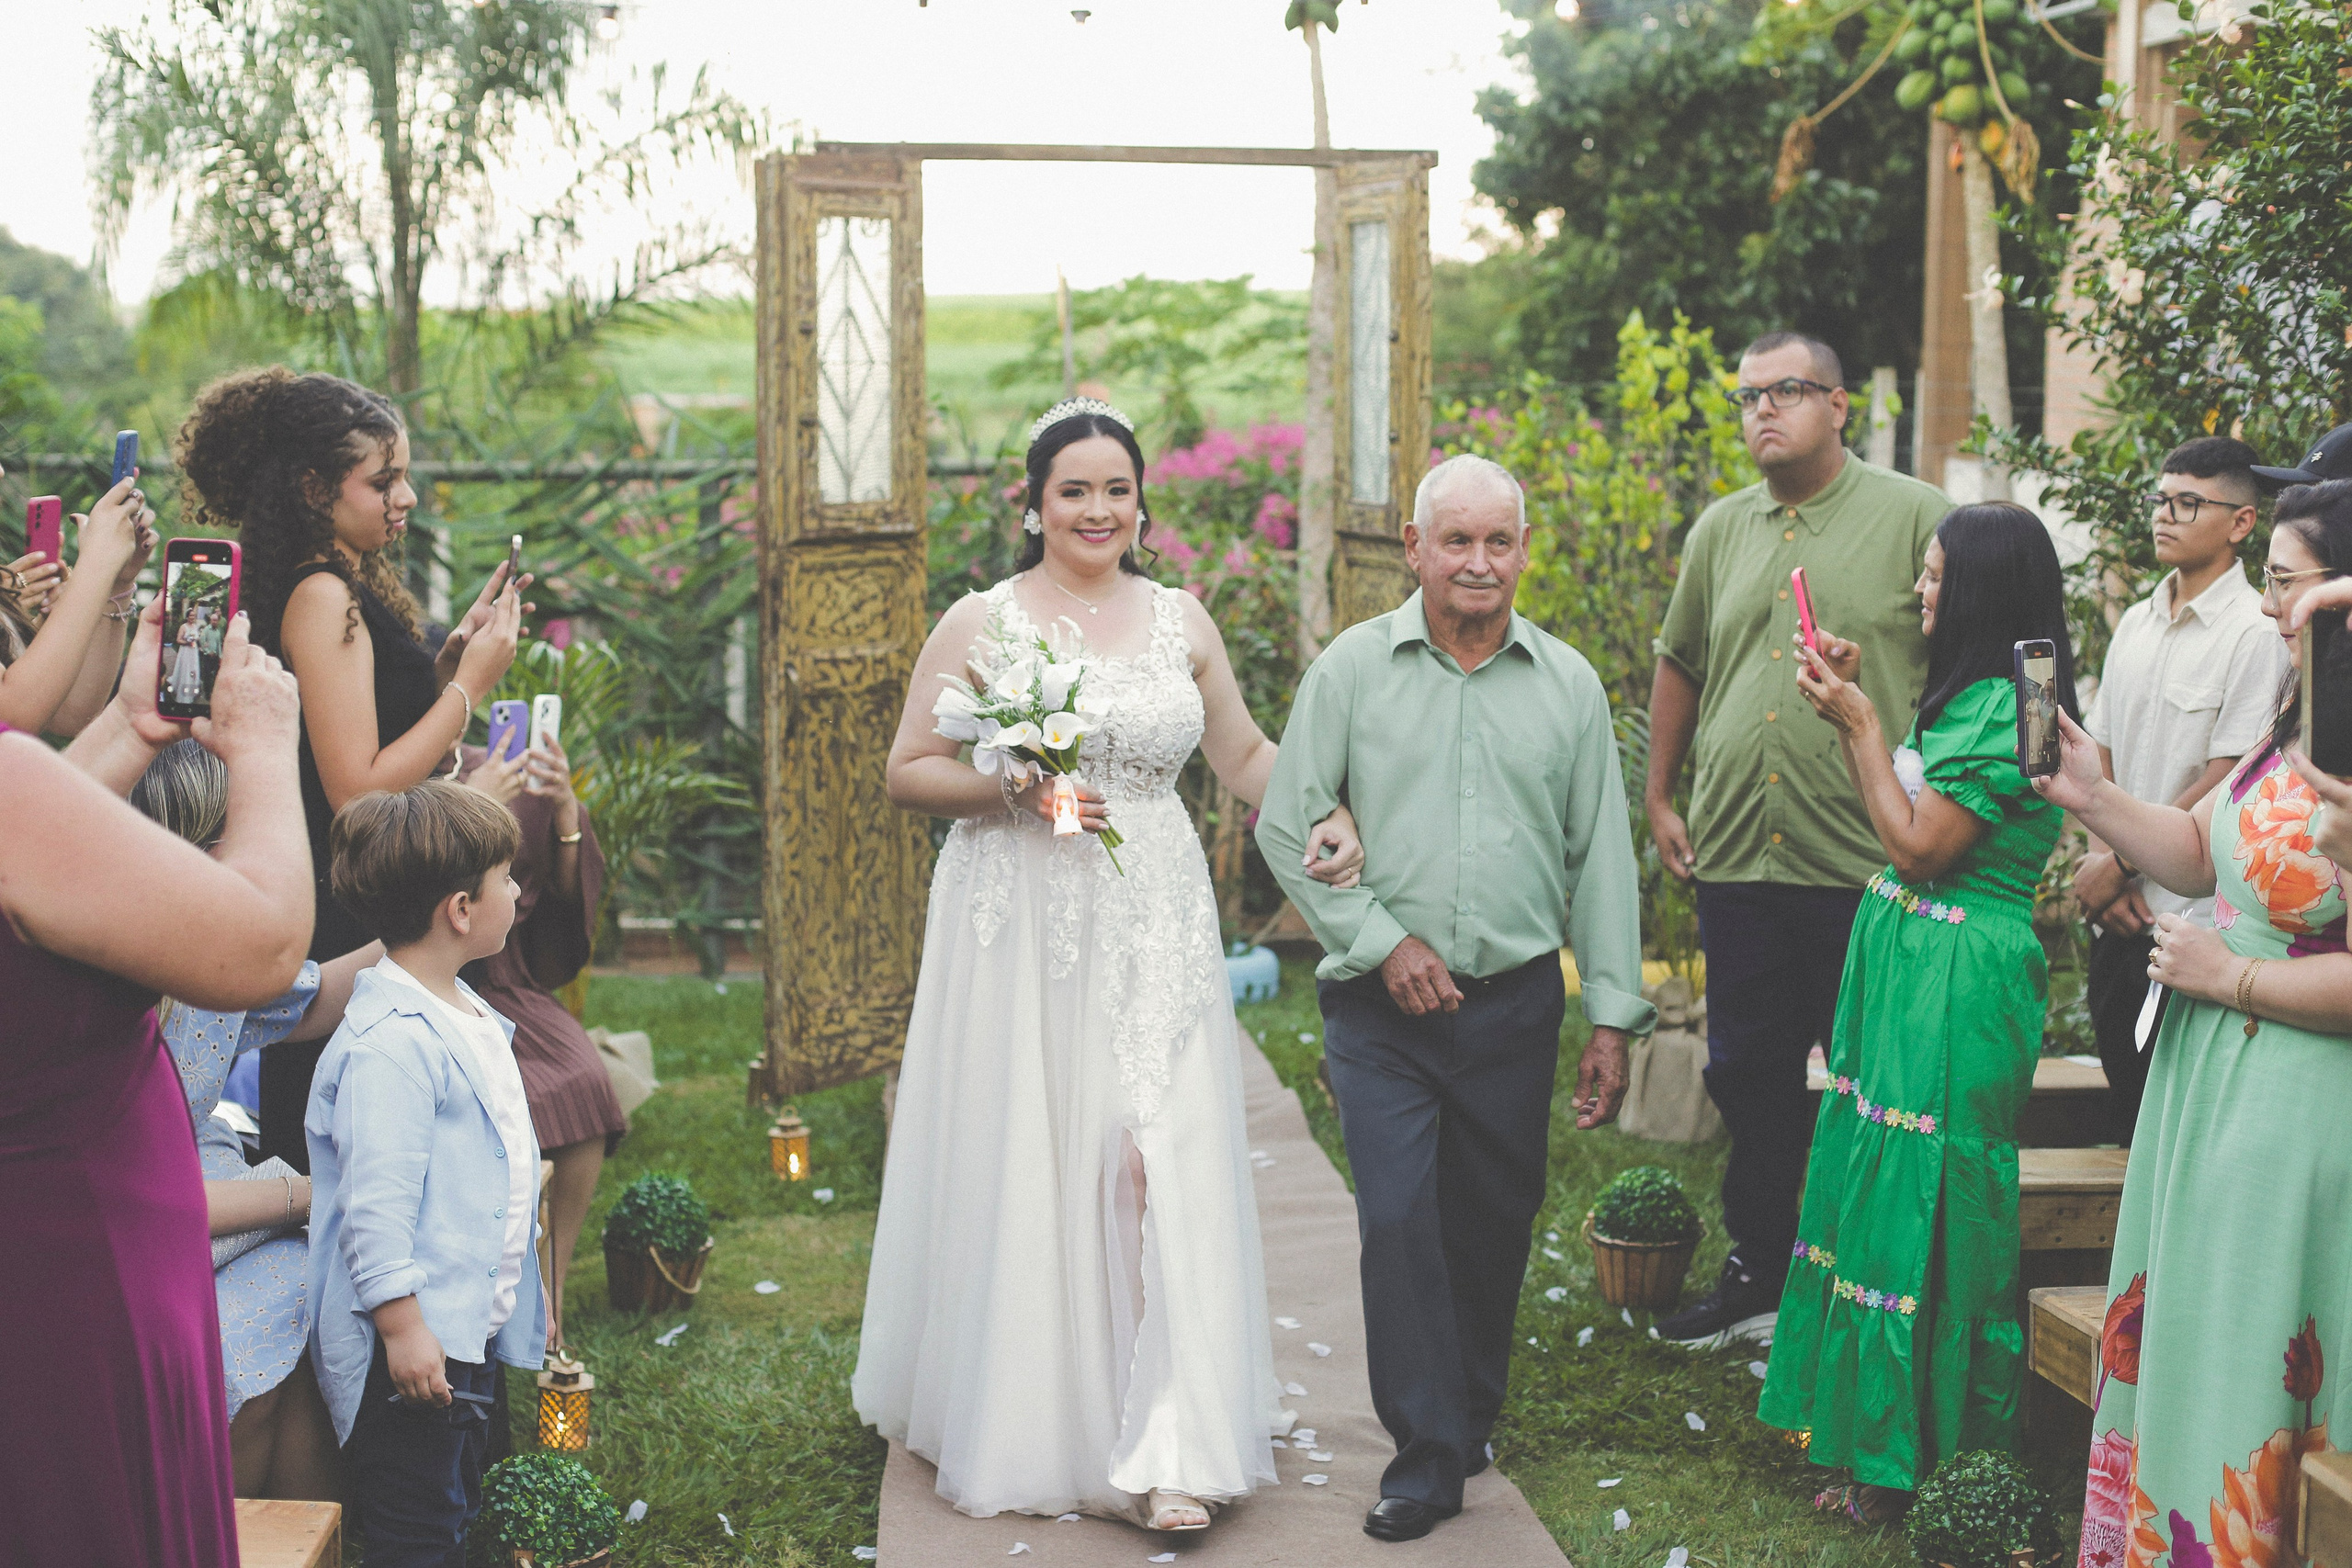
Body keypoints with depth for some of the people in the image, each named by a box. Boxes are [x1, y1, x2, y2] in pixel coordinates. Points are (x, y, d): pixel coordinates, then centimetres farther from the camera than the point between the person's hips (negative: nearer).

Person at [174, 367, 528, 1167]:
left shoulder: (347, 589, 13)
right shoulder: (322, 597, -15)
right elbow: (357, 788, -20)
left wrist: (450, 656, 7)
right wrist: (472, 682, -15)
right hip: (345, 924, -10)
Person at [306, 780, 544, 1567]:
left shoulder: (465, 1014, 11)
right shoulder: (392, 1044, -22)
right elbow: (375, 1200, -25)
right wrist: (401, 1324, -25)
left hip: (469, 1329, 11)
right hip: (414, 1348, -11)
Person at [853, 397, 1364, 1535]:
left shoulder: (1181, 620, 9)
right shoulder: (979, 624, 0)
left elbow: (1244, 753, 16)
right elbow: (908, 771, 1)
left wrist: (1325, 816, -1)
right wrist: (1009, 789, -16)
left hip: (1154, 930, 2)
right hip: (1020, 929, -2)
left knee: (1160, 1158, -5)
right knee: (1024, 1162, 3)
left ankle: (1163, 1450, -1)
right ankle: (1023, 1422, 19)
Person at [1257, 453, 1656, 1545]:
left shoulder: (1569, 684, 7)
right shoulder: (1353, 667, 0)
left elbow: (1602, 860, 9)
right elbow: (1288, 827, 1)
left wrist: (1613, 1016, 6)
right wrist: (1382, 940, -7)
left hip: (1516, 1004, 2)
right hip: (1383, 1006, -2)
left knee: (1495, 1223, 10)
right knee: (1398, 1220, -8)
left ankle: (1471, 1420, 31)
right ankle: (1425, 1456, 3)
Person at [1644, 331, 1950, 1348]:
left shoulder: (1916, 519, -2)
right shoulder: (1721, 530, 13)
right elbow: (1679, 665, 22)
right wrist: (1659, 799, 18)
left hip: (1869, 864, -5)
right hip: (1736, 854, 5)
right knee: (1746, 1072, 12)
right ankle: (1757, 1274, 26)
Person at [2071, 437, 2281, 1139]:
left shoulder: (2254, 630, -9)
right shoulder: (2136, 622, 12)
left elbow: (2227, 780, -13)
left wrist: (2120, 861, -10)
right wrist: (2097, 860, -3)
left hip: (2193, 918, -6)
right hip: (2119, 914, 6)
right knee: (2127, 1113, 13)